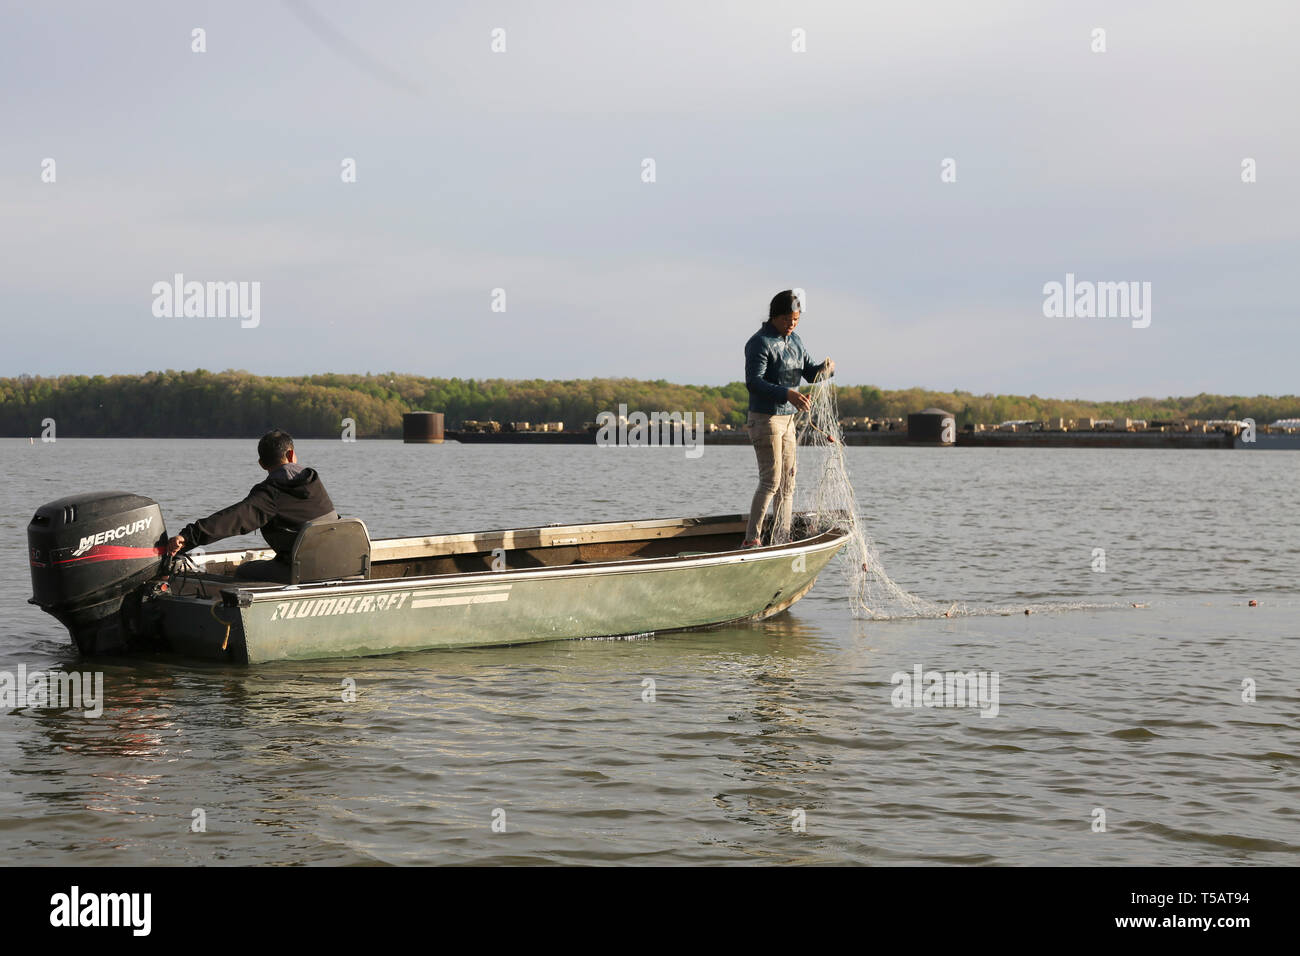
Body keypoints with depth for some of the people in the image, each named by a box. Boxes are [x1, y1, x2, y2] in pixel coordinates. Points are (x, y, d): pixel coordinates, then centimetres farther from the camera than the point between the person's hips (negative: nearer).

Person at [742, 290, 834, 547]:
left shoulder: (795, 341, 13)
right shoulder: (760, 342, -13)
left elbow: (809, 372, 15)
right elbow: (753, 382, -22)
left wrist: (825, 368, -9)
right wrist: (787, 394, -33)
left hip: (787, 419, 8)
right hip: (765, 418, -8)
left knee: (787, 482, 8)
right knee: (771, 481, -12)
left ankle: (782, 538, 14)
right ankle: (751, 540, -10)